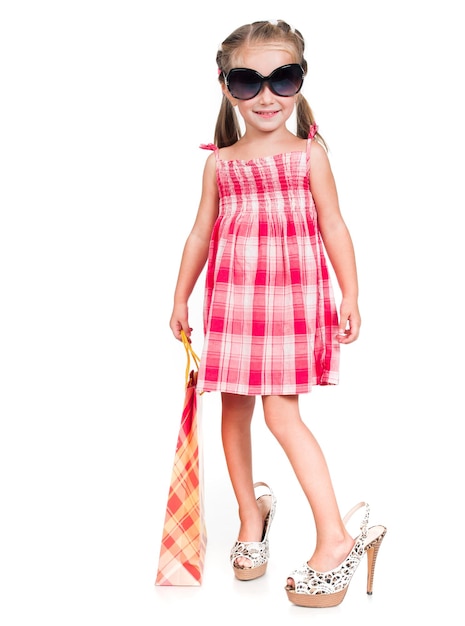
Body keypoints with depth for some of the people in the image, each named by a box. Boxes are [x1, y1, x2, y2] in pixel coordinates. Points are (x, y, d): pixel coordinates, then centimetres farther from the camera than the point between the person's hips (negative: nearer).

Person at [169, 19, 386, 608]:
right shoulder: (220, 162, 7)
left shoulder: (308, 153, -1)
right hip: (234, 300, 4)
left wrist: (350, 296, -6)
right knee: (234, 410, 11)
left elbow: (334, 228, -1)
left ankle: (336, 539, -1)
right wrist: (181, 298, 14)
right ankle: (251, 516, 32)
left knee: (281, 414, -10)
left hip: (293, 297, -4)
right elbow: (200, 234, 13)